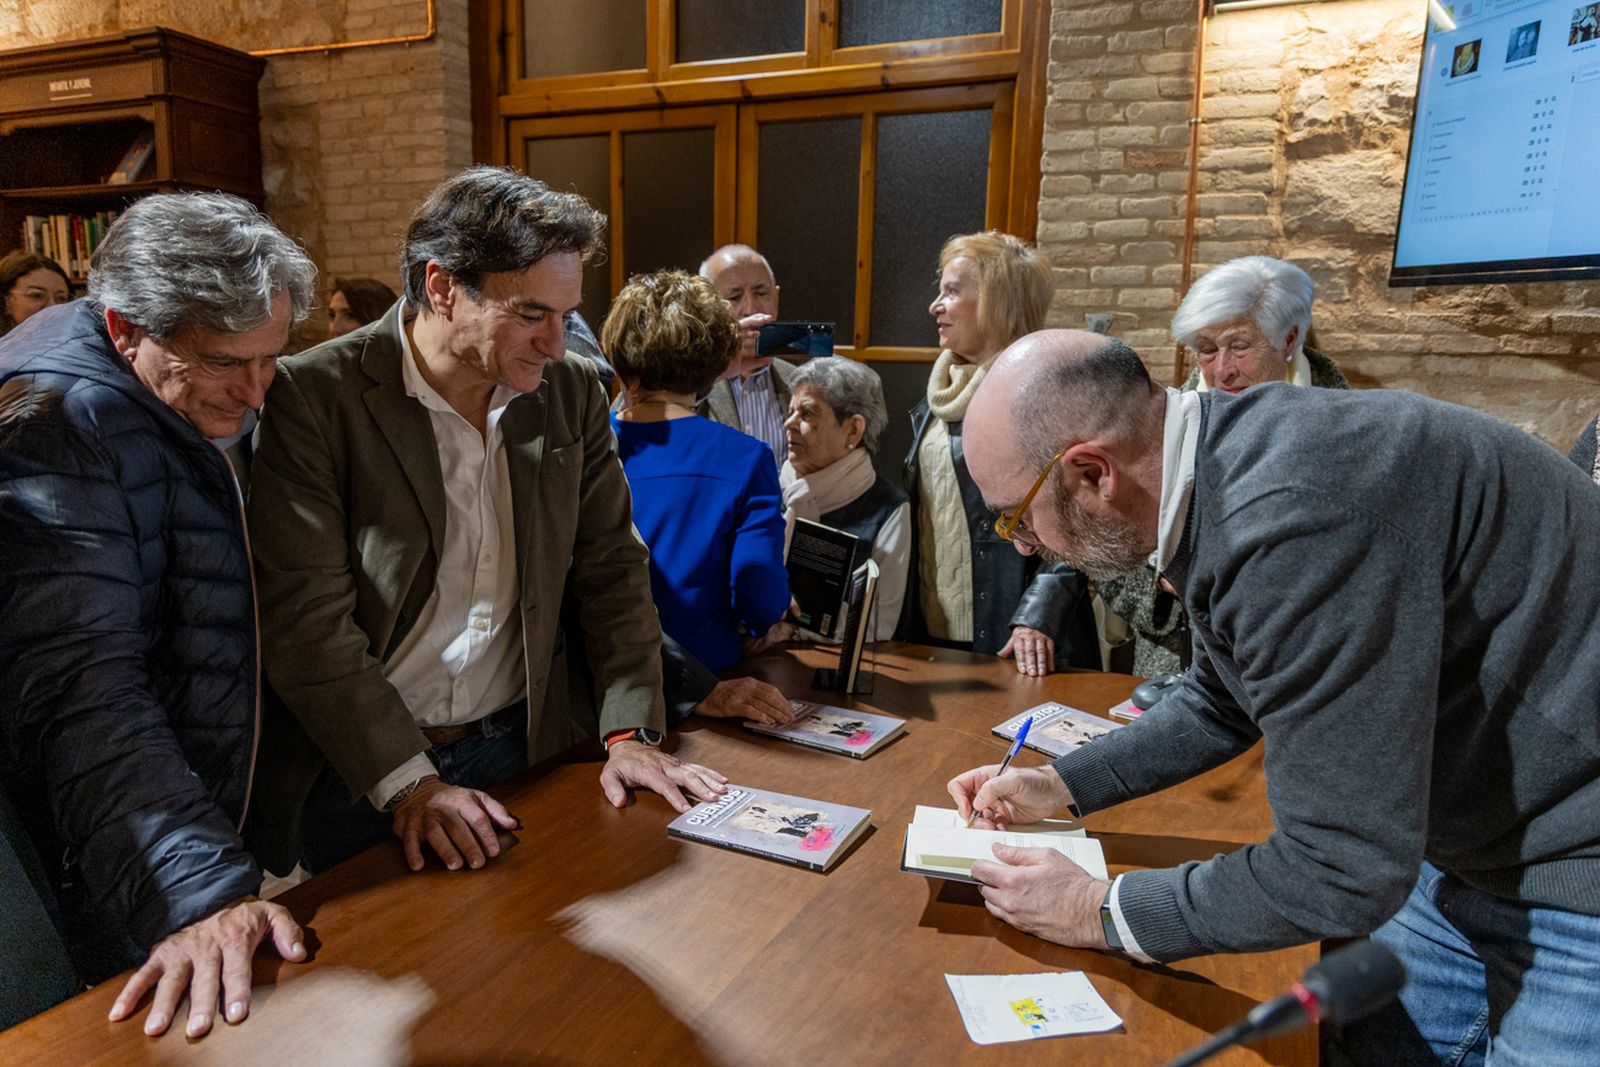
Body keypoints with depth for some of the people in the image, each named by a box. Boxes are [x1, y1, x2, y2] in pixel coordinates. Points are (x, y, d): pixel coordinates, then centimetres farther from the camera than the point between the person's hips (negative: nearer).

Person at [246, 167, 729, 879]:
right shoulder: (312, 398, -14)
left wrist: (632, 732, -6)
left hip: (525, 748, 4)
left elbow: (612, 568, 3)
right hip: (357, 775, -3)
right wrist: (408, 784, -20)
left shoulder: (572, 393, -1)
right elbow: (307, 619, -16)